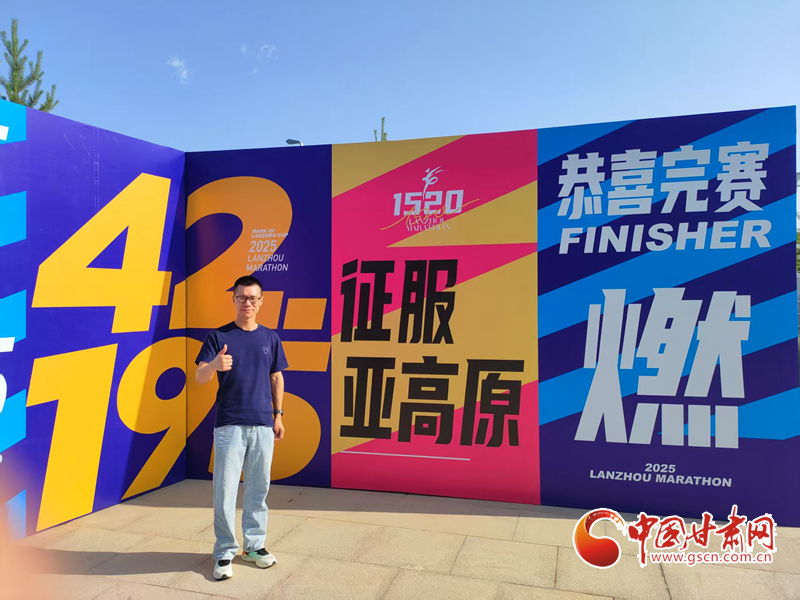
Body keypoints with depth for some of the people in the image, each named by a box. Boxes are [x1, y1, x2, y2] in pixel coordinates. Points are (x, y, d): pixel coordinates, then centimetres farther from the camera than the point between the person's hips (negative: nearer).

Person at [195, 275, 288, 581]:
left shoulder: (270, 337, 8)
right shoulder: (218, 336, -1)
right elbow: (200, 377, -9)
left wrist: (278, 415, 9)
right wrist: (215, 364, -32)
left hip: (263, 425, 3)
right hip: (229, 425, -3)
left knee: (258, 488, 11)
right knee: (225, 490, 0)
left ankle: (254, 545, 25)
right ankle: (225, 552, 14)